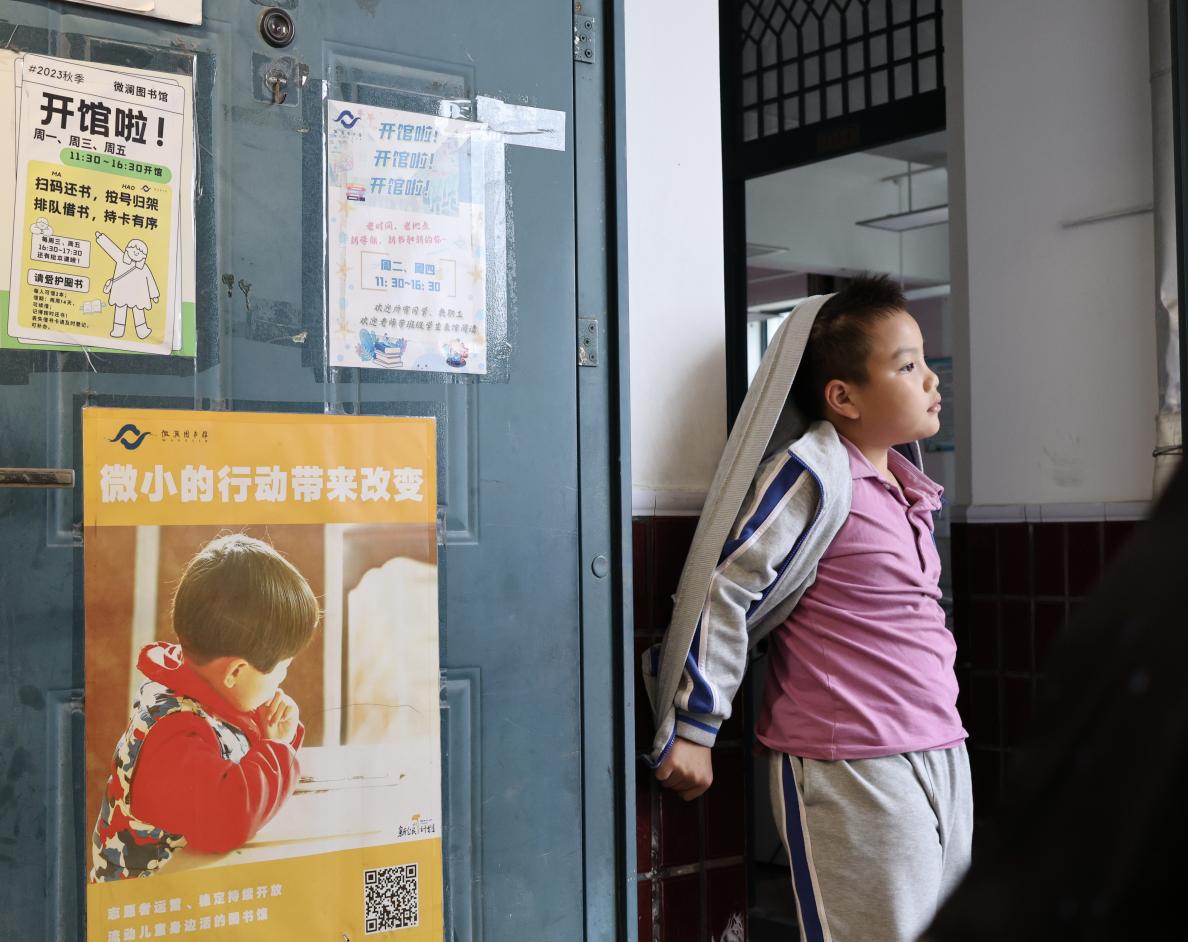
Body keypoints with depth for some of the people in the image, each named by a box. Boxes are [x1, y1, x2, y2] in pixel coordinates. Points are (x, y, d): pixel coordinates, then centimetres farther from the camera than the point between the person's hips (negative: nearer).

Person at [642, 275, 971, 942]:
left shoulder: (908, 487, 13)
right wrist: (688, 730, -13)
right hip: (853, 777, -8)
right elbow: (722, 591, -16)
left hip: (944, 759, 9)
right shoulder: (815, 474, -14)